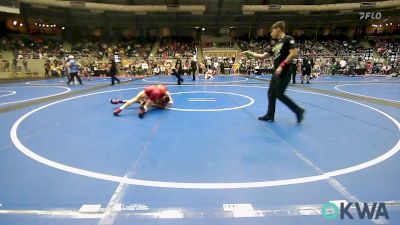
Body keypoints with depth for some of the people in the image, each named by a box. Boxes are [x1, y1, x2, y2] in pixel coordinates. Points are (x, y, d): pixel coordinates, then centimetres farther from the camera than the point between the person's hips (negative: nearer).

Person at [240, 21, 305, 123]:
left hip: (284, 72, -9)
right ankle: (270, 115, 17)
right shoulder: (276, 44, 19)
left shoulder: (288, 39, -6)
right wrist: (249, 53, 15)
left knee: (279, 94, -10)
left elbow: (294, 53, -17)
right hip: (276, 72, 9)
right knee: (271, 93, 8)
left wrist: (282, 65, -21)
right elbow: (262, 56, 20)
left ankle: (299, 111, 3)